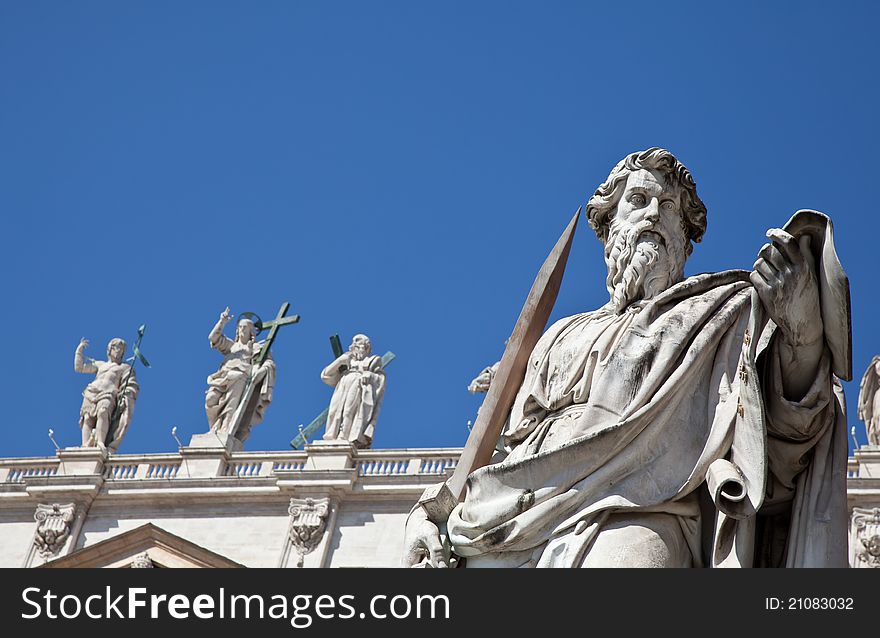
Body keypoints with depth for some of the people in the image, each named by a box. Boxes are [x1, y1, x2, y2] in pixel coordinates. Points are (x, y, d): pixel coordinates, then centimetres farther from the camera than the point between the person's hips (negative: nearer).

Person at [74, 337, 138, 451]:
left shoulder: (125, 368, 25)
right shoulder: (101, 365, 35)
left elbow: (131, 387, 12)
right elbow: (79, 367, 35)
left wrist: (126, 398, -6)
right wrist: (79, 350, 28)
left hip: (109, 395, -4)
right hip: (91, 393, 4)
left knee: (103, 412, -36)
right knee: (88, 417, -23)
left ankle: (100, 443, -51)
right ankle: (86, 447, -38)